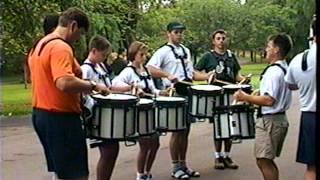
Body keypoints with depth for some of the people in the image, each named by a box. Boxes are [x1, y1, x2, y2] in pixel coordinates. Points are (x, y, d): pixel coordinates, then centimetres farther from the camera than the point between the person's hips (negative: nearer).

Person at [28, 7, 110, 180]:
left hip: (40, 114, 10)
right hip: (60, 117, -10)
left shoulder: (40, 45, 14)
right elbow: (64, 83, -32)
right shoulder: (61, 47, -18)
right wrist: (93, 85, -19)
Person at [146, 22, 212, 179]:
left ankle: (183, 165, 20)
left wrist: (207, 76, 7)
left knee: (186, 130, 11)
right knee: (177, 131, -3)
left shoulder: (186, 51, 16)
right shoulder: (163, 51, -7)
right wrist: (168, 75, -30)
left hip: (188, 92, 7)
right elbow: (149, 69, -19)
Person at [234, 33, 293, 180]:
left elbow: (269, 100, -27)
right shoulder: (285, 69, 12)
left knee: (263, 161, -5)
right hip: (280, 119, 10)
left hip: (269, 121, -10)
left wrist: (245, 97, -18)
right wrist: (253, 98, 16)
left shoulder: (273, 71, -20)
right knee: (267, 161, 18)